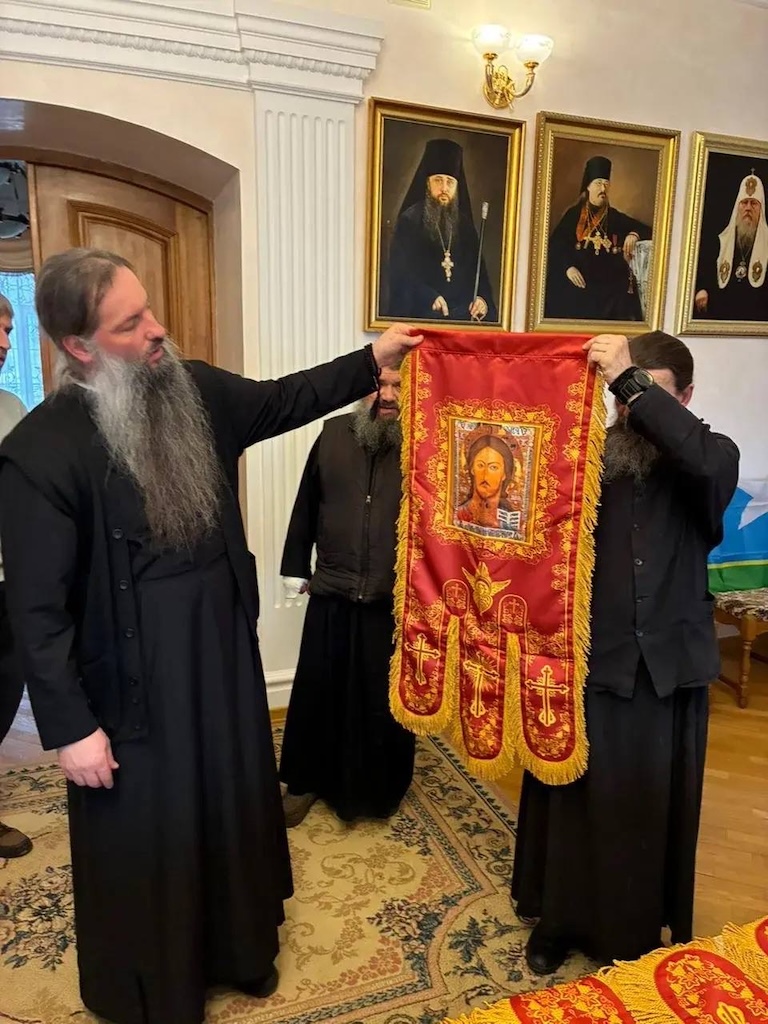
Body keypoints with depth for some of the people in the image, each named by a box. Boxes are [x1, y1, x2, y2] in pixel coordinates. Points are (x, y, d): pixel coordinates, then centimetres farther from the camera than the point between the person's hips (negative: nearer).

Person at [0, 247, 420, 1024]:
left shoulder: (194, 391, -3)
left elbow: (283, 400, 13)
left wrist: (372, 360, 7)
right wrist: (69, 727, -14)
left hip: (223, 653, 6)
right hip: (134, 685, -6)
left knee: (235, 809, 23)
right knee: (146, 841, 15)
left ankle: (241, 952, 51)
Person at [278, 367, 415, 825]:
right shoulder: (334, 434, 1)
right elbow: (307, 504, 7)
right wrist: (297, 566, 9)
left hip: (396, 601, -2)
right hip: (332, 596, 2)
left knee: (387, 699, 14)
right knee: (318, 693, 14)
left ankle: (383, 787, 37)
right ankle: (307, 781, 35)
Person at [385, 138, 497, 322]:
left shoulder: (465, 225, 17)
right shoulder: (409, 221, 4)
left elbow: (479, 271, 17)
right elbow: (401, 274, -4)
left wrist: (483, 299, -5)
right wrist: (429, 298, -19)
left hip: (464, 315, 4)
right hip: (420, 314, -4)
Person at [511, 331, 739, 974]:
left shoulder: (713, 455, -4)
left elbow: (707, 463, -29)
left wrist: (632, 382, -31)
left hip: (668, 665, 0)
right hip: (587, 658, 1)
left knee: (653, 807, 15)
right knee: (573, 796, 15)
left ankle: (640, 936, 38)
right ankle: (560, 919, 38)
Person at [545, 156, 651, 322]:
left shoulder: (616, 217, 14)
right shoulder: (573, 214, 6)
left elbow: (647, 231, 14)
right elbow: (556, 244, -4)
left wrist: (634, 235, -10)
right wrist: (568, 267, -20)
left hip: (610, 286, 2)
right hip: (577, 283, -2)